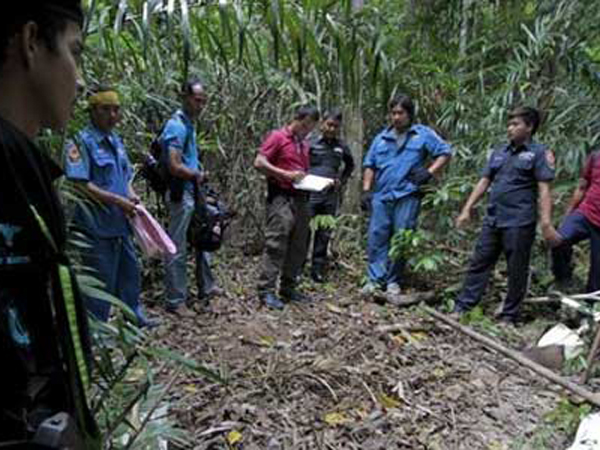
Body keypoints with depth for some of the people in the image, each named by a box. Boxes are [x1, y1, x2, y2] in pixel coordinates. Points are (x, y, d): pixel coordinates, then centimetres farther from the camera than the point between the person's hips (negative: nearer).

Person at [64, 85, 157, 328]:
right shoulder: (81, 142, -13)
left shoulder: (116, 140, 12)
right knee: (101, 280, 3)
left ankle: (135, 316, 35)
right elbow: (80, 185, -20)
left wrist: (131, 194, 1)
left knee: (130, 270, 19)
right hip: (96, 226, -8)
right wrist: (118, 201, -21)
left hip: (120, 223, 8)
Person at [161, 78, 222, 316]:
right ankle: (175, 301, 10)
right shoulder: (177, 126, -17)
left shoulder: (189, 124, 13)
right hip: (181, 193, -10)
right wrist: (198, 175, -8)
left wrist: (199, 172, 6)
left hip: (193, 192, 10)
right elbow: (175, 167, -24)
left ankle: (206, 287, 32)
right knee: (178, 249, -1)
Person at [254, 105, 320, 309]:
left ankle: (288, 288, 19)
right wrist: (286, 174, -16)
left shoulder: (304, 144, 20)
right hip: (281, 198, -8)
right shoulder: (277, 137, -2)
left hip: (301, 199, 8)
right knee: (276, 245, -10)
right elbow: (259, 163, -10)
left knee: (297, 247, 9)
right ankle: (266, 290, -5)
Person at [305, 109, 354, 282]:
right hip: (310, 194, -3)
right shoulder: (311, 144, 0)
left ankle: (318, 270, 15)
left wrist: (342, 180, 13)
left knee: (324, 235, 7)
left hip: (331, 196, 4)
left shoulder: (341, 147, 11)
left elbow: (350, 165, 26)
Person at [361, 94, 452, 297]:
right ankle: (375, 279, 4)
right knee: (376, 237, -2)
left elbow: (445, 152, 6)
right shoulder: (382, 138, 15)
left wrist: (429, 173, -7)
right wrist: (366, 190, 5)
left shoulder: (423, 134, 6)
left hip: (407, 196, -3)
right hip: (381, 196, 3)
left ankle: (393, 281, 12)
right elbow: (369, 165, 15)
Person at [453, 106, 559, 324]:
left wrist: (546, 223, -17)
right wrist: (467, 209, 10)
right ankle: (462, 307, 13)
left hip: (519, 223, -5)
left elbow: (544, 189, -9)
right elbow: (484, 182, 15)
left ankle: (509, 316, 17)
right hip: (493, 220, 5)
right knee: (479, 263, 7)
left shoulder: (539, 153, -2)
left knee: (517, 271, 5)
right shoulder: (500, 151, 14)